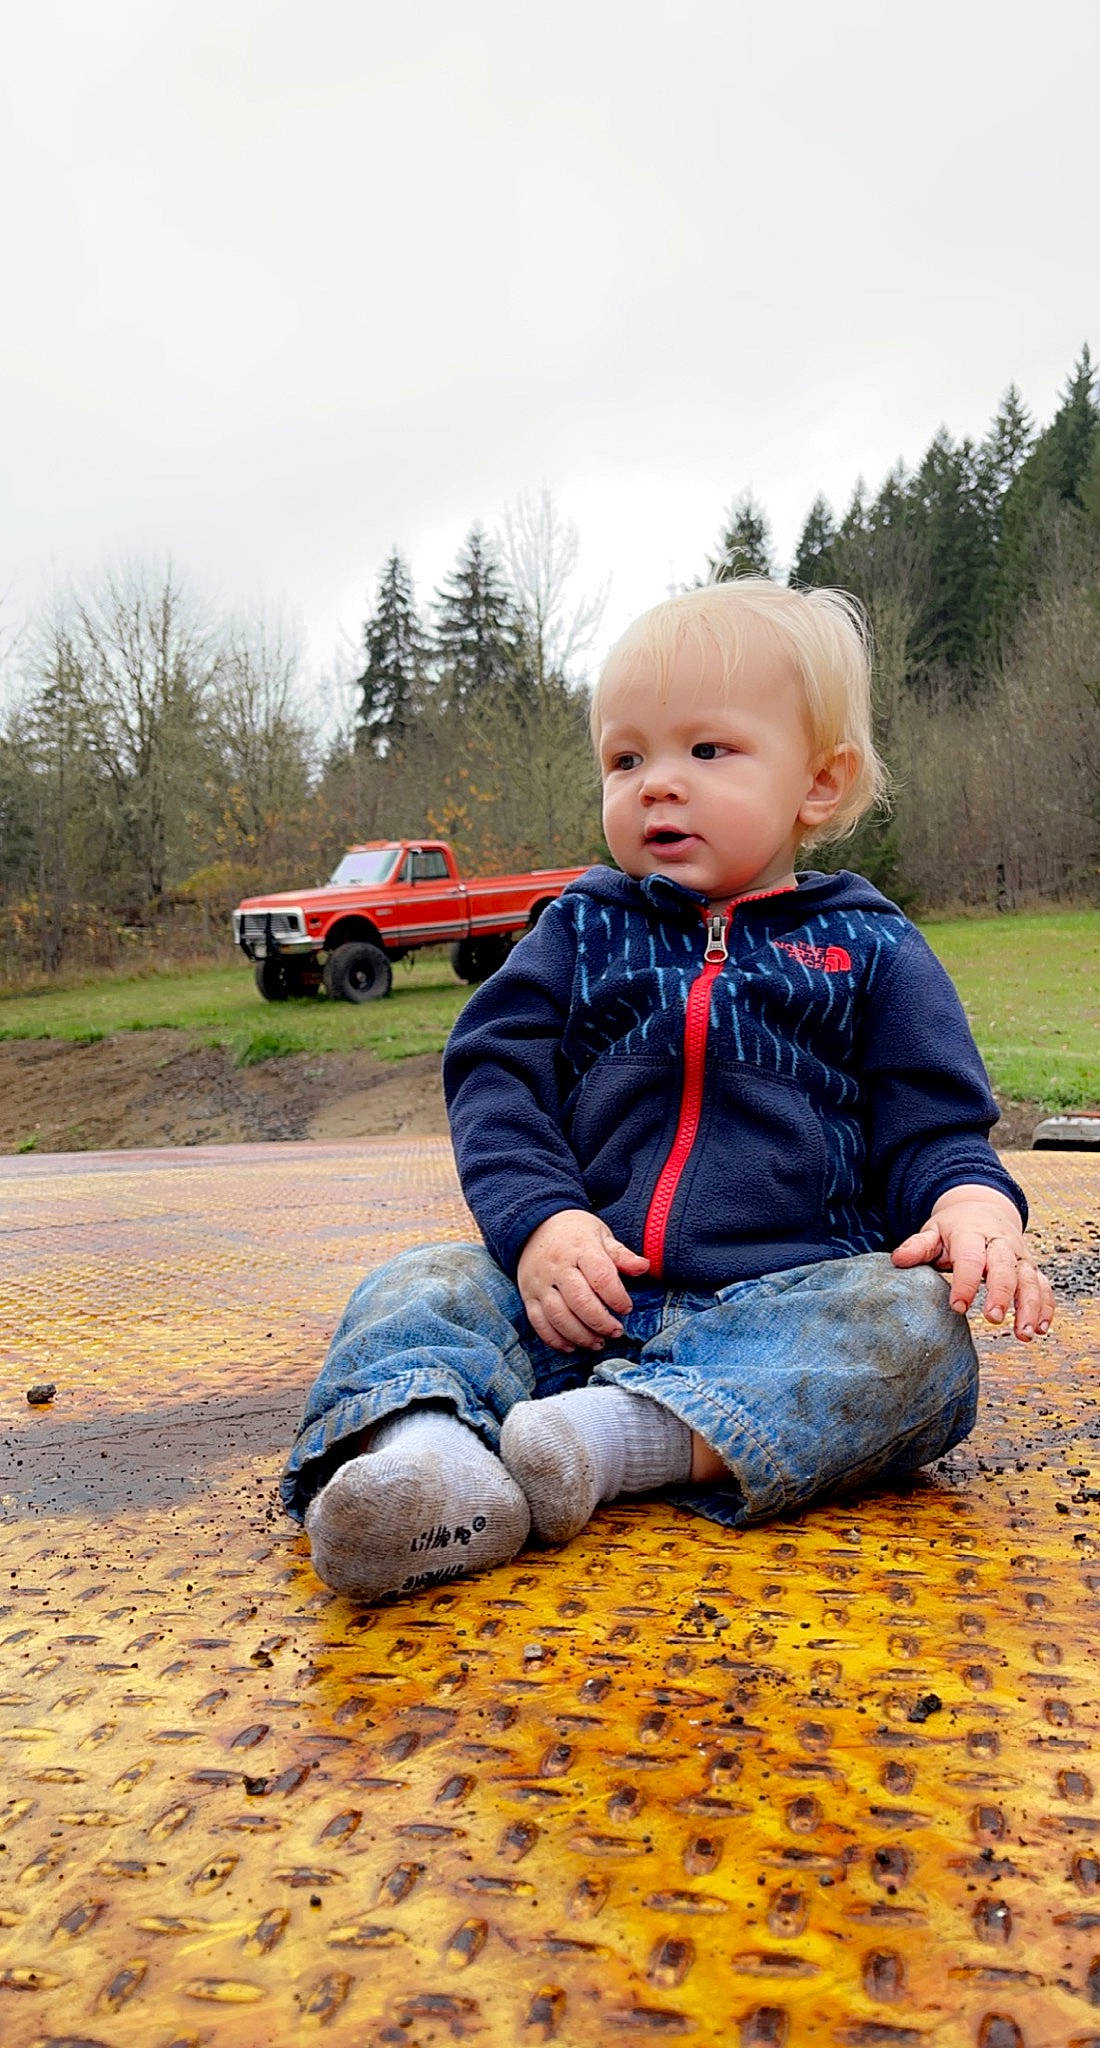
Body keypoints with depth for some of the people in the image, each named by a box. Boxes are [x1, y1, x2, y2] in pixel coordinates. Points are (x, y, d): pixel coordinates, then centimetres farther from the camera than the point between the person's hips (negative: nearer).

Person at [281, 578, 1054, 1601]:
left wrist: (977, 1207, -16)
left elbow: (932, 1124, 9)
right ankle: (420, 1449, -49)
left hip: (785, 1303, -1)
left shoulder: (867, 949, 11)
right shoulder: (582, 928, 15)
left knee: (915, 1326, -30)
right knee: (417, 1290, -19)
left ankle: (628, 1439, -41)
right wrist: (539, 1219, -13)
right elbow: (493, 1075, 6)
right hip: (577, 1293, 2)